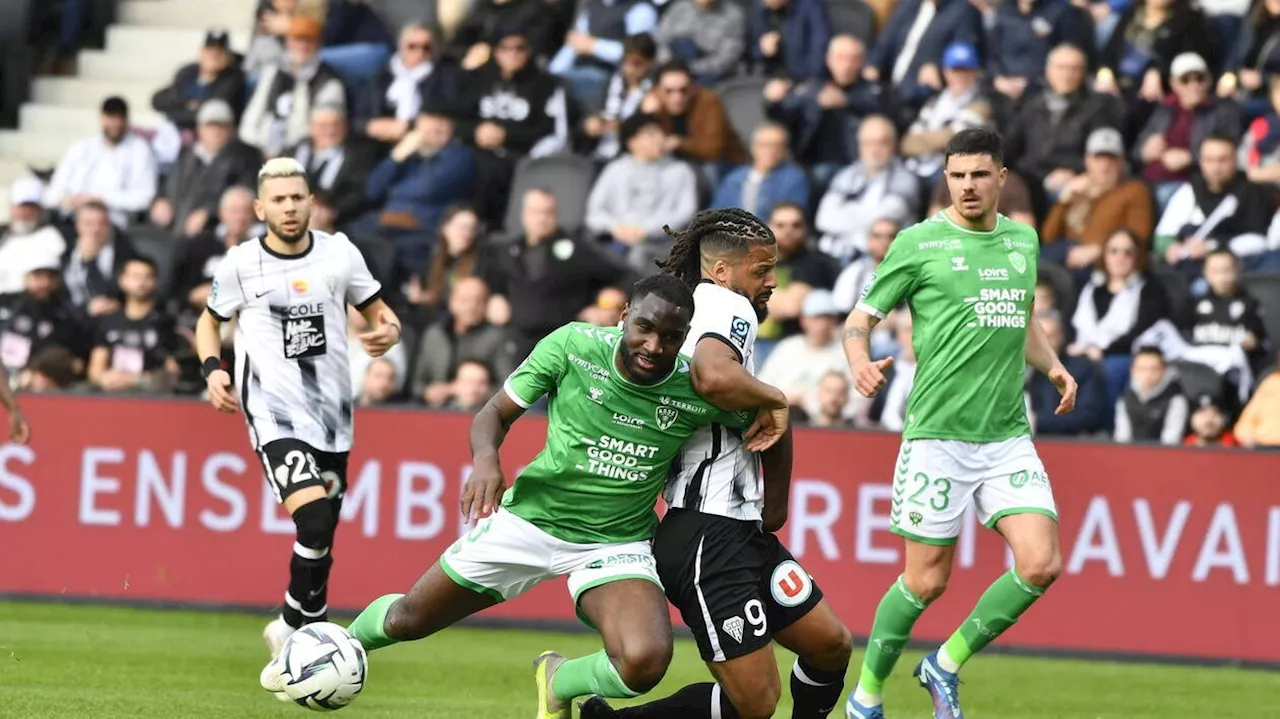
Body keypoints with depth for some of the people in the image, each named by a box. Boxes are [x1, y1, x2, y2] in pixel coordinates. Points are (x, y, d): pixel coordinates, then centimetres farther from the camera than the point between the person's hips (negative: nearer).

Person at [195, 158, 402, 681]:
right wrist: (212, 368, -6)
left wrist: (388, 332, -11)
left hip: (331, 412, 4)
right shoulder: (240, 264, -2)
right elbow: (210, 322, 13)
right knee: (314, 520, -24)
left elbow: (378, 311, 13)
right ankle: (301, 627, -9)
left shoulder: (339, 253, 2)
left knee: (321, 541, 10)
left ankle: (293, 629, 30)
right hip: (275, 413, -4)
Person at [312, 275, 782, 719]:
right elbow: (498, 413, -6)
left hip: (617, 543, -1)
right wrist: (485, 457, -26)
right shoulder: (573, 345, -18)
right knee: (408, 620, 12)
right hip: (529, 515, 1)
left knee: (645, 663, -28)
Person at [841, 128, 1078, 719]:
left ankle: (946, 665, 10)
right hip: (938, 435, -5)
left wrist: (1052, 365, 10)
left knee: (1040, 565, -10)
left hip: (1008, 436, 5)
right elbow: (859, 320, 0)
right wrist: (859, 362, -21)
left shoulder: (1023, 240, 12)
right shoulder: (918, 243, -4)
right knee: (927, 581, -2)